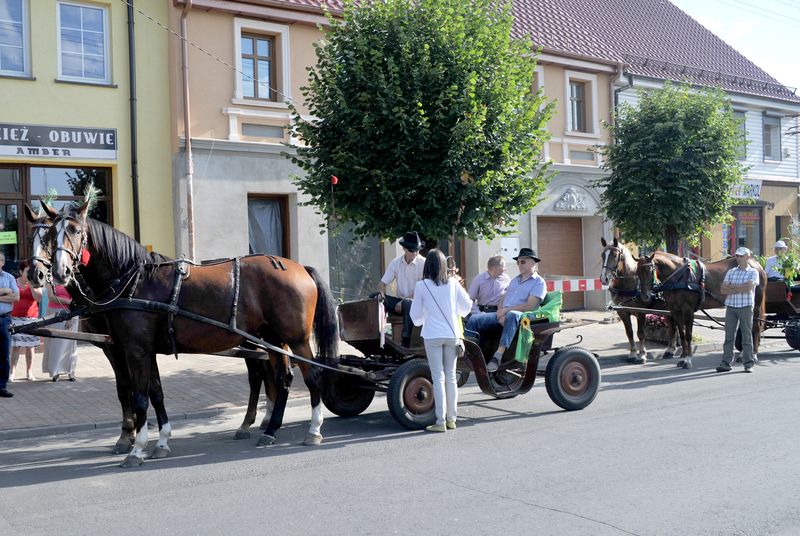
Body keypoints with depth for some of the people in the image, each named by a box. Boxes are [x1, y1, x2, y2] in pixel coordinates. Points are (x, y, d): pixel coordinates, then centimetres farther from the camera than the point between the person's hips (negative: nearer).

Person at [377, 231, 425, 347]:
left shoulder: (423, 263, -9)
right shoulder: (396, 263, 4)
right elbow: (382, 283, 7)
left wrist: (403, 301, -21)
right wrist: (381, 294, -17)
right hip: (400, 301, 4)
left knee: (407, 304, -39)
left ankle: (406, 343, -33)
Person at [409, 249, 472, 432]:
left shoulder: (421, 285, -5)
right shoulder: (453, 283, 1)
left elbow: (415, 316, 3)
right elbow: (467, 306, 11)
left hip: (432, 335, -2)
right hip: (452, 334, 2)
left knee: (438, 378, 1)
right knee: (451, 377, 11)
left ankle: (440, 422, 1)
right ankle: (451, 419, 17)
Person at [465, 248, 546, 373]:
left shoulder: (539, 282, 4)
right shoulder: (514, 280, 27)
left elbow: (530, 306, -10)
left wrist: (506, 310, -11)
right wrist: (500, 313, -4)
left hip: (521, 316, -7)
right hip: (503, 315, 7)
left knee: (512, 315, -43)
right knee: (474, 319, -12)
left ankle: (498, 356, -53)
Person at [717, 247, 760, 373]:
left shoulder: (753, 272, 2)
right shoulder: (731, 272, 13)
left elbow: (748, 287, -15)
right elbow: (723, 290, 2)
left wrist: (732, 287, -6)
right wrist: (740, 289, -9)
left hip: (746, 307, -3)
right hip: (731, 307, 3)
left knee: (747, 335, 1)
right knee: (729, 335, 3)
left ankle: (749, 363, 6)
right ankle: (726, 363, 5)